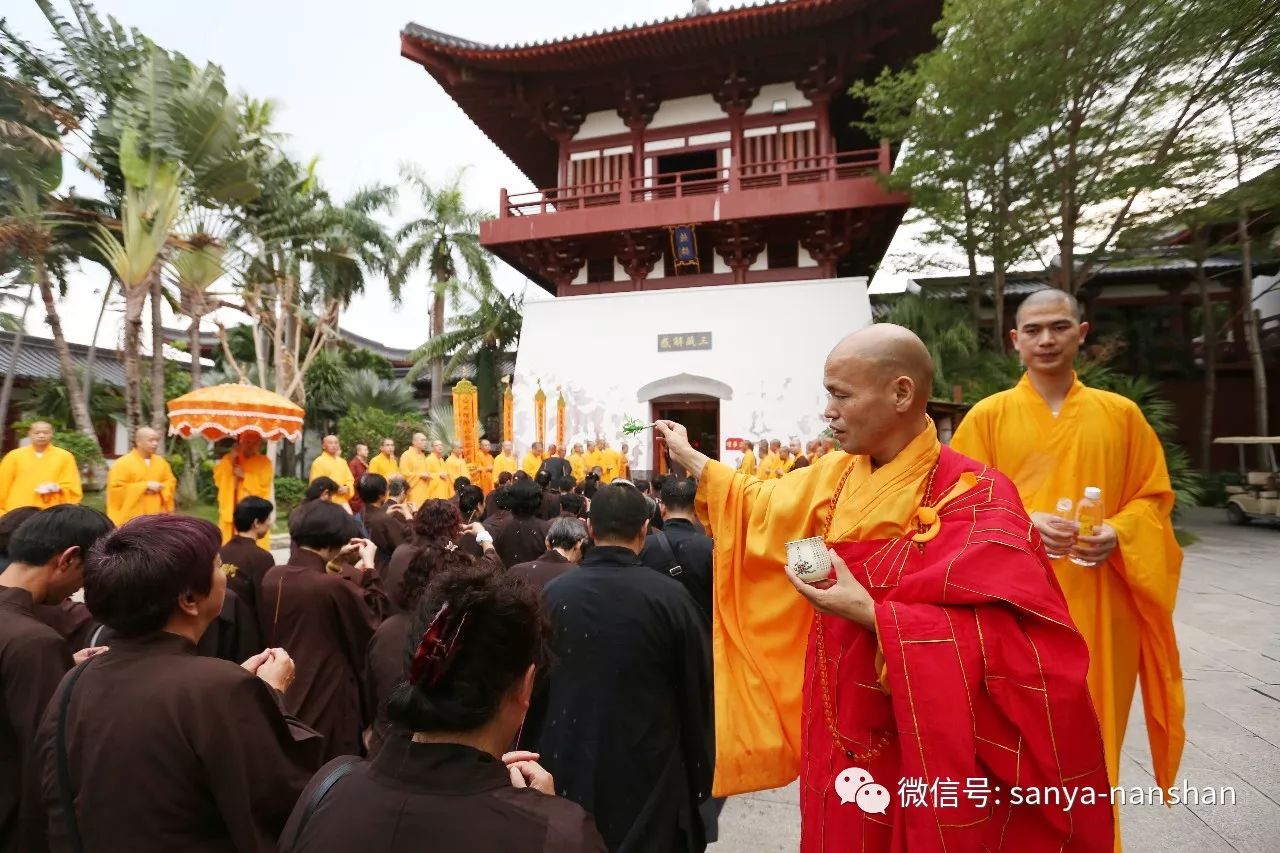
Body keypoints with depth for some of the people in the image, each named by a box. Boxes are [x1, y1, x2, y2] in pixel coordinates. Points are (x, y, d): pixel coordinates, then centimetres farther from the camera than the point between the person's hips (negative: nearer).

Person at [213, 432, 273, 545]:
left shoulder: (264, 462, 2)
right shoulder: (228, 459, 13)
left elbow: (264, 486, -9)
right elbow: (218, 479, 0)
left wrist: (244, 476, -14)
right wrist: (229, 461, -8)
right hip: (230, 514, 4)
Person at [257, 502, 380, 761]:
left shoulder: (272, 578, -6)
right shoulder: (335, 586, -25)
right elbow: (374, 630, -10)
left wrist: (331, 562, 10)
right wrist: (369, 568, -7)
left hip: (282, 701, 7)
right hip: (328, 705, -7)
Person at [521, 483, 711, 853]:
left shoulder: (553, 593, -9)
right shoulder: (670, 597, -15)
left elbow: (532, 689, 0)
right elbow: (698, 695, -6)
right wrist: (699, 780, 8)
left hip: (567, 771, 2)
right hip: (648, 775, -1)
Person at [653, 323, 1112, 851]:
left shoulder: (972, 496, -20)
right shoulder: (836, 475, -1)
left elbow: (1003, 640, -25)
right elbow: (764, 508, 15)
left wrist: (867, 611, -29)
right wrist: (687, 457, 19)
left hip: (925, 753, -6)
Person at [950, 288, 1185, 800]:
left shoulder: (1121, 414, 6)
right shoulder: (987, 416, -1)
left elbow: (1154, 497, 9)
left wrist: (1117, 533, -11)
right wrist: (1021, 522, -19)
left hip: (1099, 604, 2)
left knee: (1094, 733, 14)